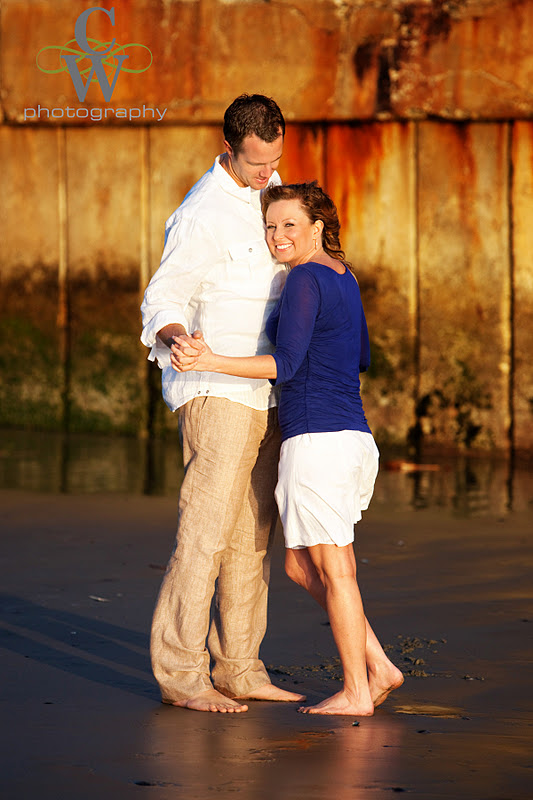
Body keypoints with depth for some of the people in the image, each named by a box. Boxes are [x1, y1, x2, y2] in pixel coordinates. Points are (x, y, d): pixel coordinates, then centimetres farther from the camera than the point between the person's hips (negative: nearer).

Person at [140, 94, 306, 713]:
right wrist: (176, 338, -34)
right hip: (216, 390, -9)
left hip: (262, 394, 9)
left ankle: (237, 668, 12)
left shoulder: (267, 187, 12)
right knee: (207, 528, -11)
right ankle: (180, 673, -9)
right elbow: (163, 301, -14)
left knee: (251, 534, 8)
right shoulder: (203, 214, -15)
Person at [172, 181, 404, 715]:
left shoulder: (305, 277, -11)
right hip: (355, 438, 9)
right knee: (300, 566, 16)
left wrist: (210, 362, -26)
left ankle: (355, 692, 5)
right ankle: (379, 666, 13)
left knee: (332, 569, -1)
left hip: (316, 439, -9)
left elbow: (287, 365, -19)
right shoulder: (343, 276, 16)